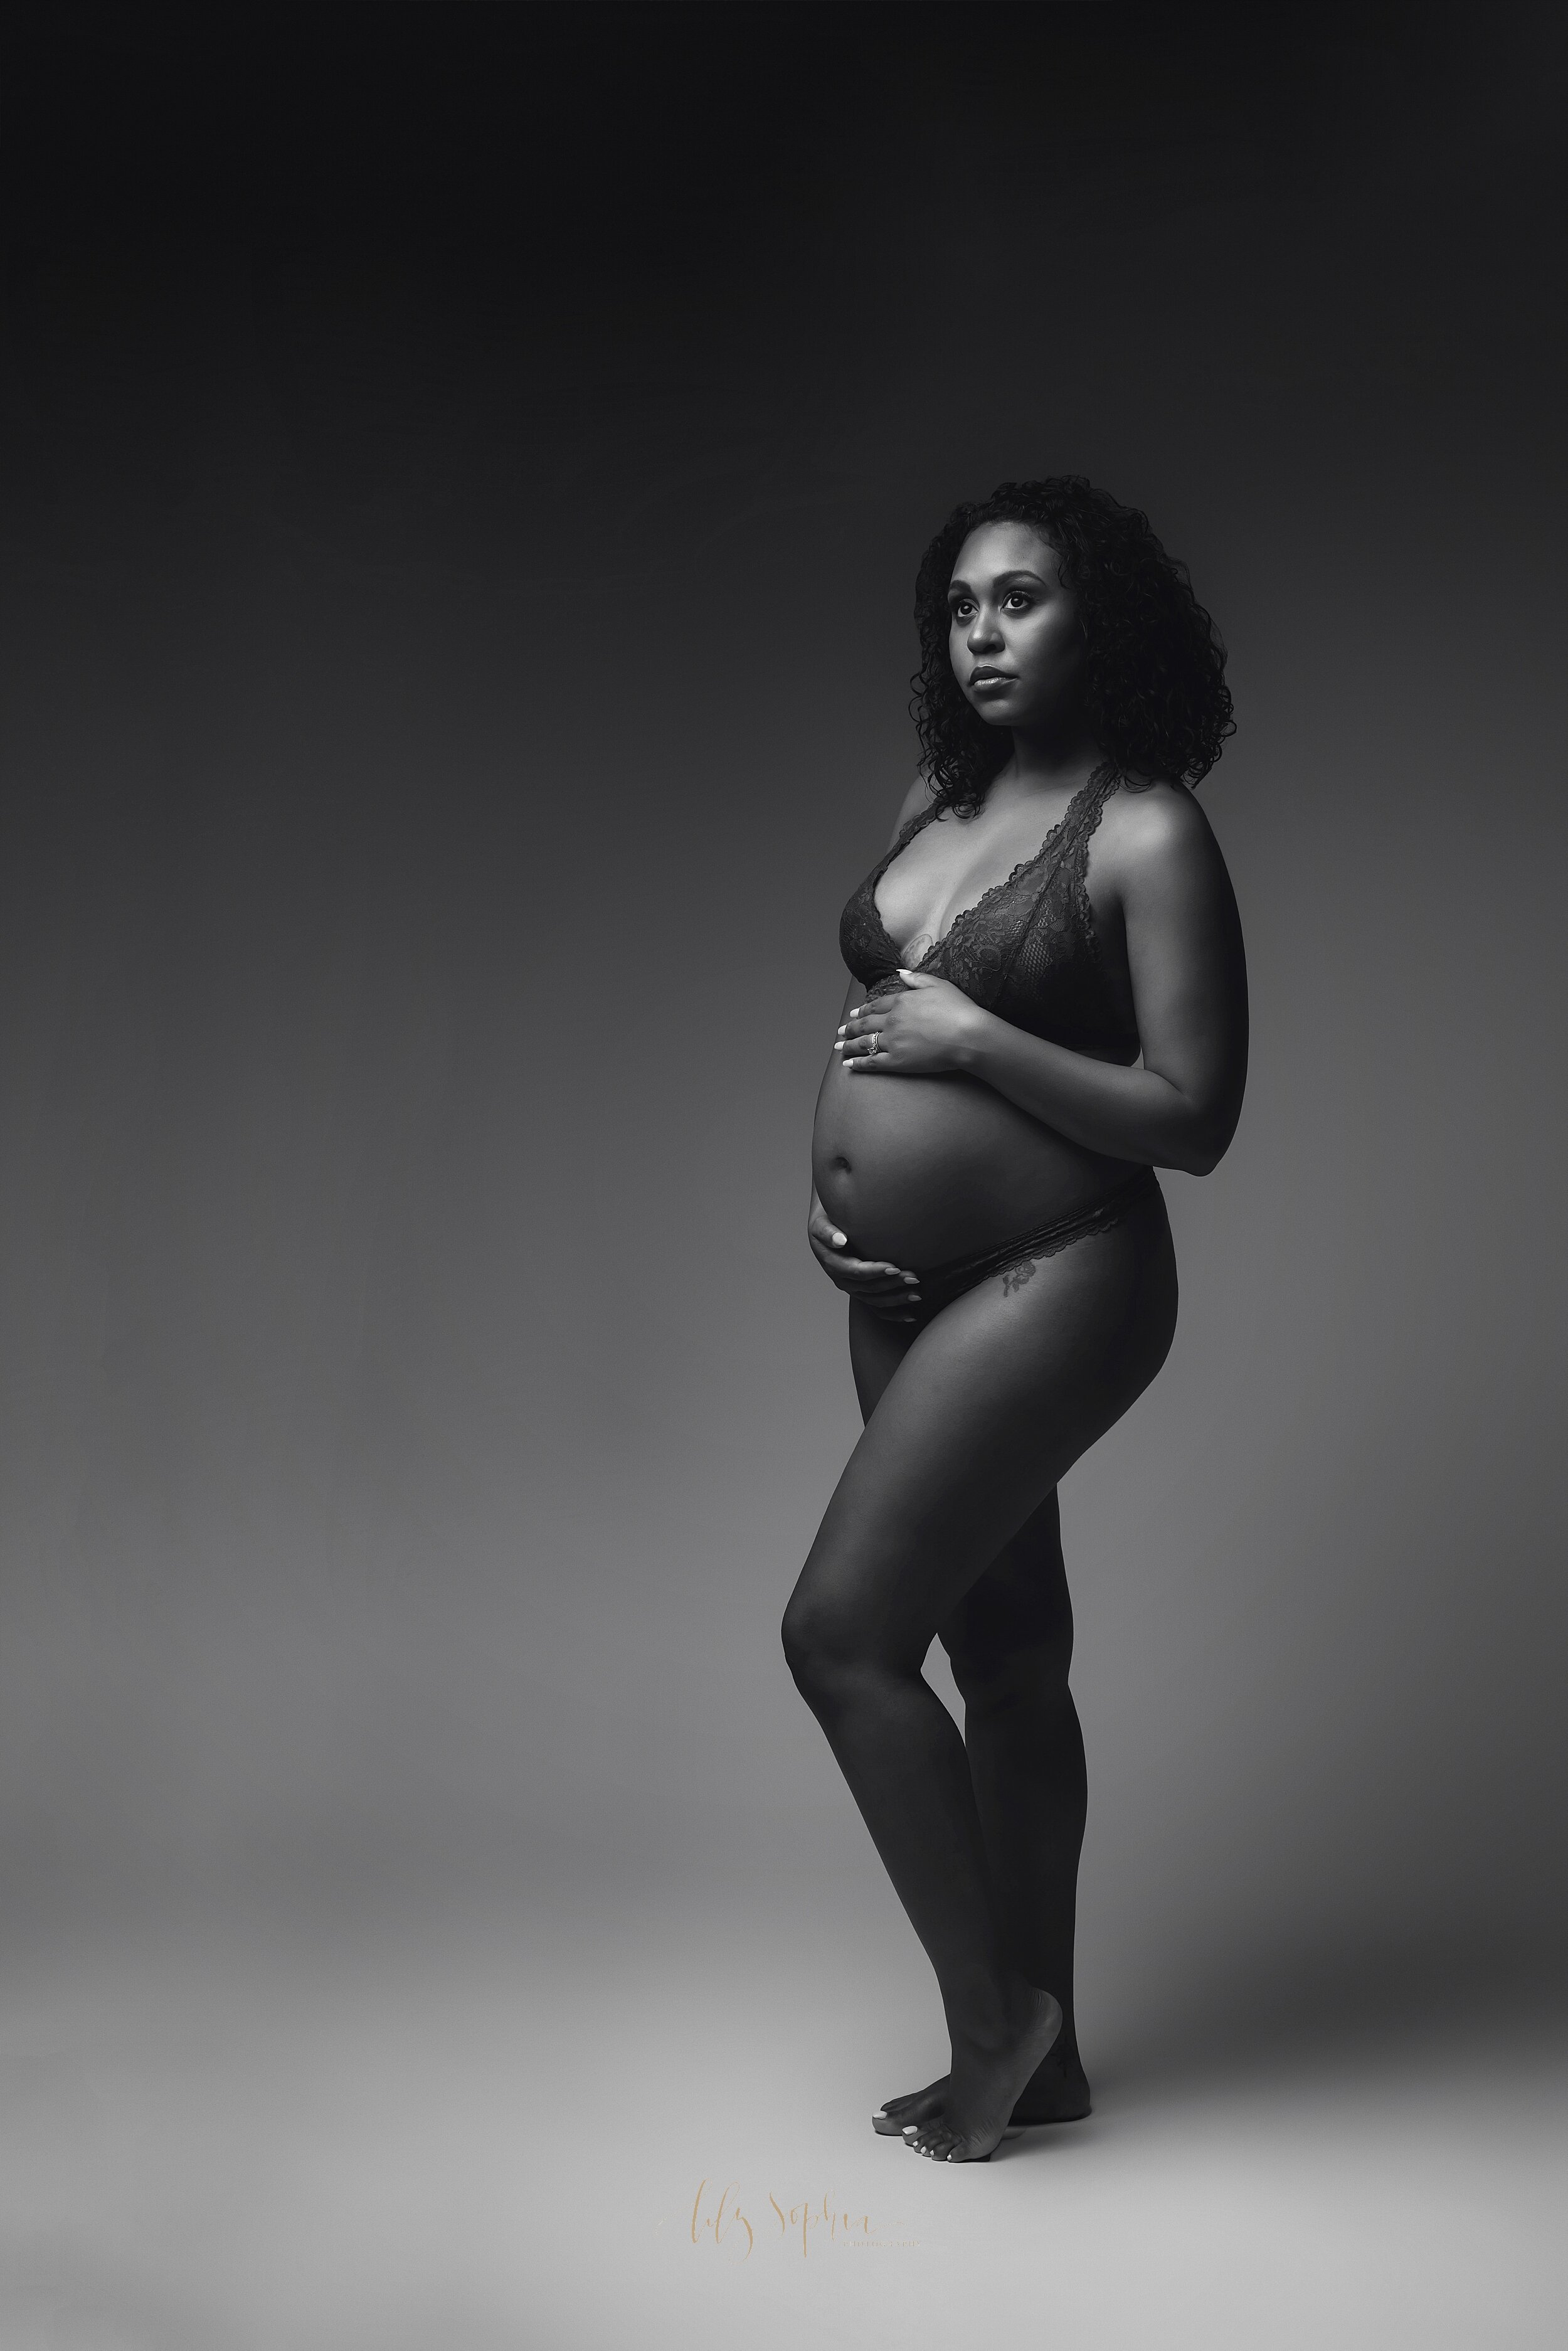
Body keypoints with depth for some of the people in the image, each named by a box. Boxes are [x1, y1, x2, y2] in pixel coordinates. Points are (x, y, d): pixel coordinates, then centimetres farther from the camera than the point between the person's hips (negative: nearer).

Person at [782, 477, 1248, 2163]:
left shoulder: (1148, 836, -12)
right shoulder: (936, 795, 9)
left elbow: (1193, 1118, -16)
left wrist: (973, 1038, -18)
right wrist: (832, 1182, 5)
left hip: (1051, 1289, -8)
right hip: (905, 1295, 8)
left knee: (840, 1632, -11)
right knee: (1005, 1655, 14)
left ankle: (988, 2010, 10)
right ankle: (1037, 2053, 29)